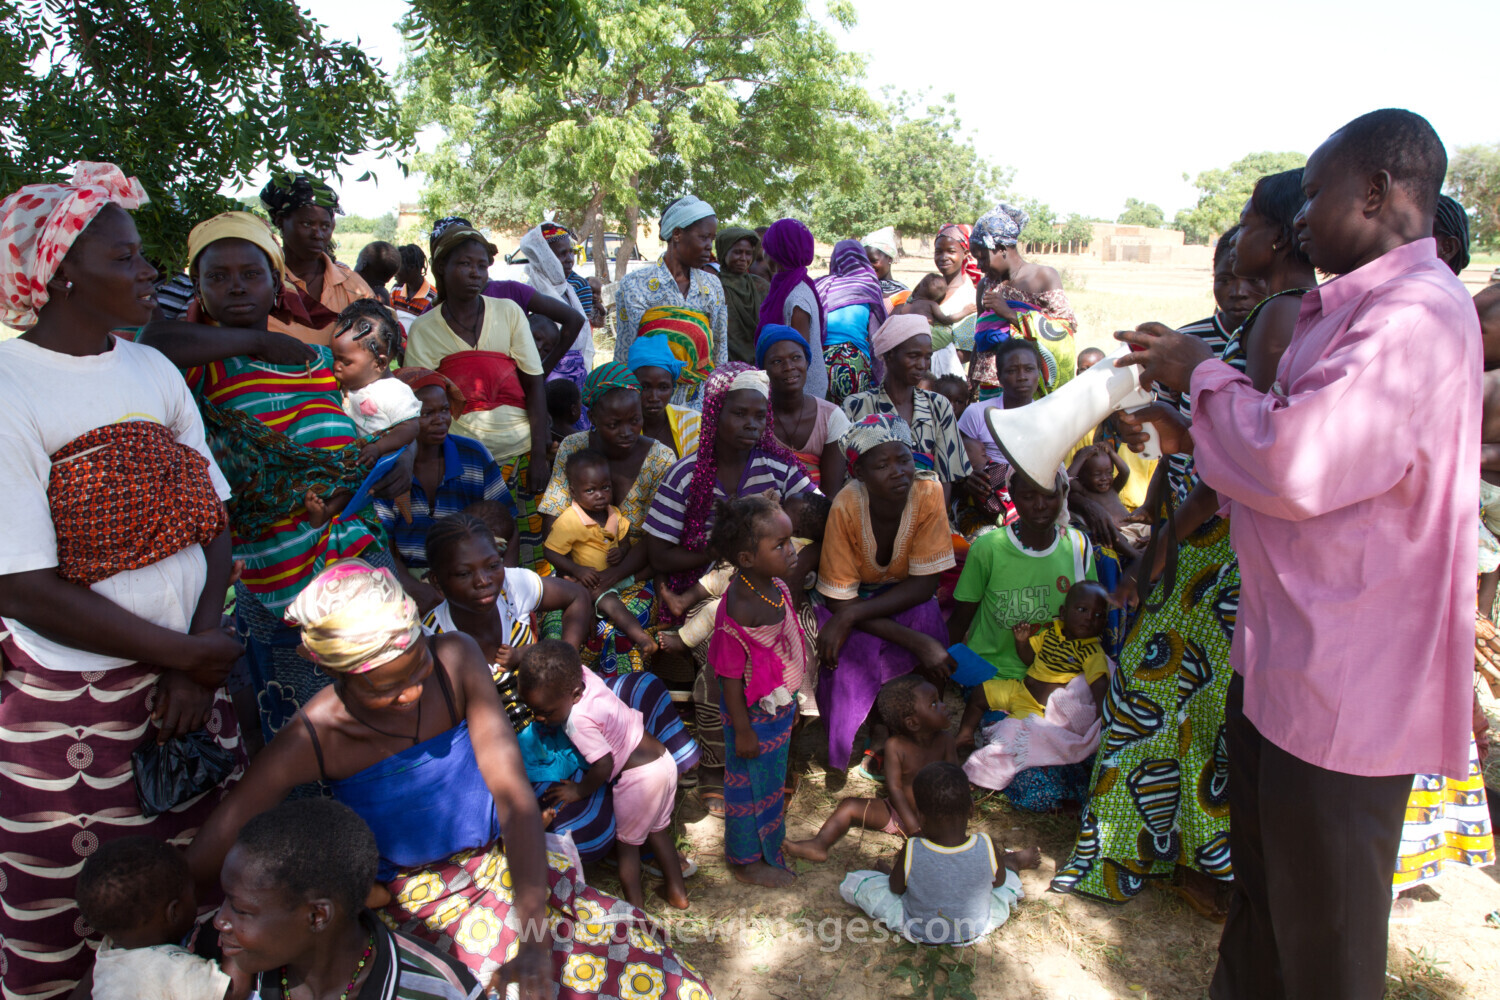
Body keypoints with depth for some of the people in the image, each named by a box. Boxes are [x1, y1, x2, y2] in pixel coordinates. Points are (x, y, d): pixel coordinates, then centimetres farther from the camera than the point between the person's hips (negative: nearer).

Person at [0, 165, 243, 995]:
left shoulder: (152, 369, 6)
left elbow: (213, 523, 4)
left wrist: (197, 665, -7)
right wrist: (186, 653, -12)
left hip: (188, 678, 5)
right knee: (67, 933, 12)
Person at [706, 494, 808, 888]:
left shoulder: (775, 585, -9)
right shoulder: (740, 611, -35)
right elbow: (731, 678, -26)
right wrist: (742, 730, -17)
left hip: (780, 703, 8)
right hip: (755, 712, -8)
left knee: (772, 775, 27)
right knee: (752, 781, 13)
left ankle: (771, 839, 52)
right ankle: (747, 860, 37)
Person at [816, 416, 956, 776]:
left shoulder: (928, 493, -23)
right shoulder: (846, 506, -27)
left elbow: (923, 584, -19)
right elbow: (841, 600, -22)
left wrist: (850, 616, -31)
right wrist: (916, 641, -32)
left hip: (905, 599, 2)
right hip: (858, 596, -2)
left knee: (925, 614, -30)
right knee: (853, 656, -30)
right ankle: (842, 753, 2)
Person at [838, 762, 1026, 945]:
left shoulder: (911, 853, -32)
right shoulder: (987, 848, -28)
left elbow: (895, 888, -12)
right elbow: (998, 882, -6)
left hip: (918, 932, -1)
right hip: (976, 930, 2)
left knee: (852, 883, 12)